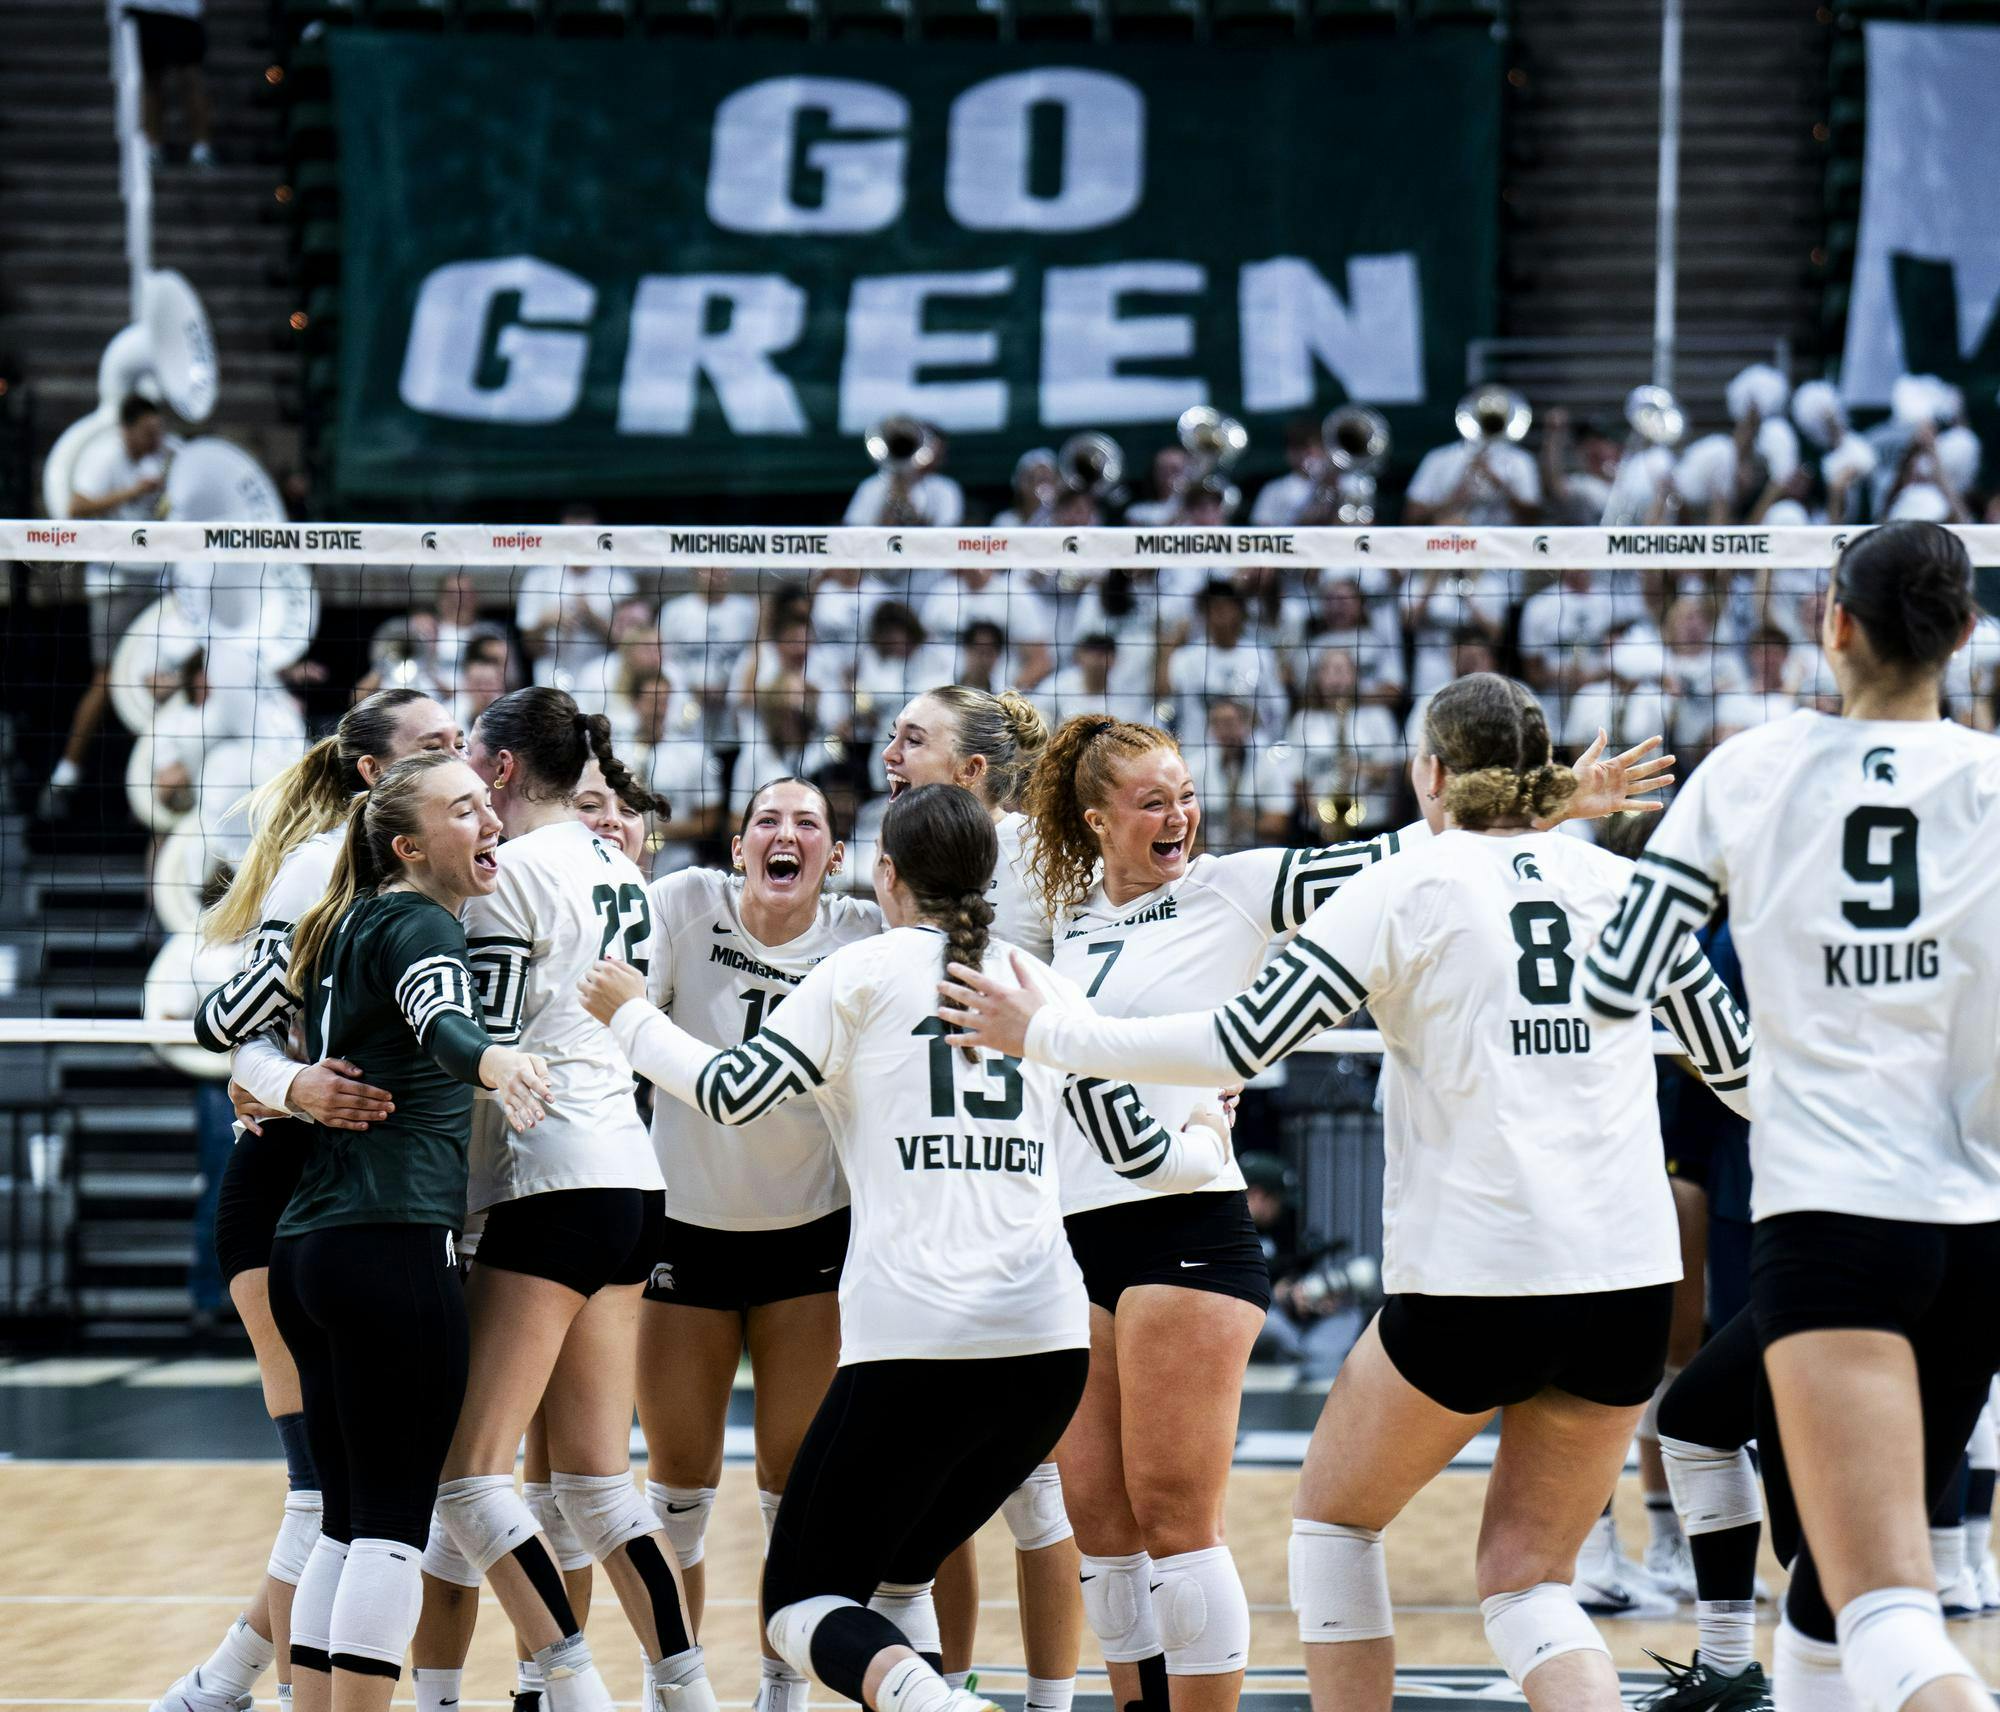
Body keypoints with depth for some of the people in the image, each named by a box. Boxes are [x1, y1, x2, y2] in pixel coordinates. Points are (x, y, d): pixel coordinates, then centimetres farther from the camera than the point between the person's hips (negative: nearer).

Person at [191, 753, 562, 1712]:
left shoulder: (335, 928, 17)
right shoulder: (416, 923, -7)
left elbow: (218, 1023, 27)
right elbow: (442, 1020, -30)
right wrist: (489, 1060, -50)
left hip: (305, 1249, 8)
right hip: (395, 1246, -8)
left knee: (349, 1521, 11)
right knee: (396, 1523, -7)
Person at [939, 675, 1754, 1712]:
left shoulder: (1408, 887, -1)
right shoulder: (1617, 882, 10)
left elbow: (1238, 1045, -5)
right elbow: (1733, 1059, 20)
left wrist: (1040, 1033, 5)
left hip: (1474, 1283, -4)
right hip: (1630, 1283, 4)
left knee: (1337, 1511, 20)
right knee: (1526, 1582, 11)